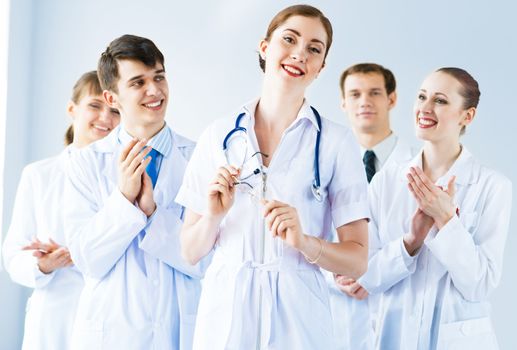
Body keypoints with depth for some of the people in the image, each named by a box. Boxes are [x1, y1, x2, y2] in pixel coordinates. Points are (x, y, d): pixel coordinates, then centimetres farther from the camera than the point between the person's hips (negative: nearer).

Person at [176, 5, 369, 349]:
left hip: (297, 315, -1)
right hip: (224, 310, 2)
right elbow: (190, 251, 5)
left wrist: (304, 242, -19)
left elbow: (357, 260, -2)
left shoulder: (337, 142, -3)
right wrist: (213, 216, -13)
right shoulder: (219, 136, 3)